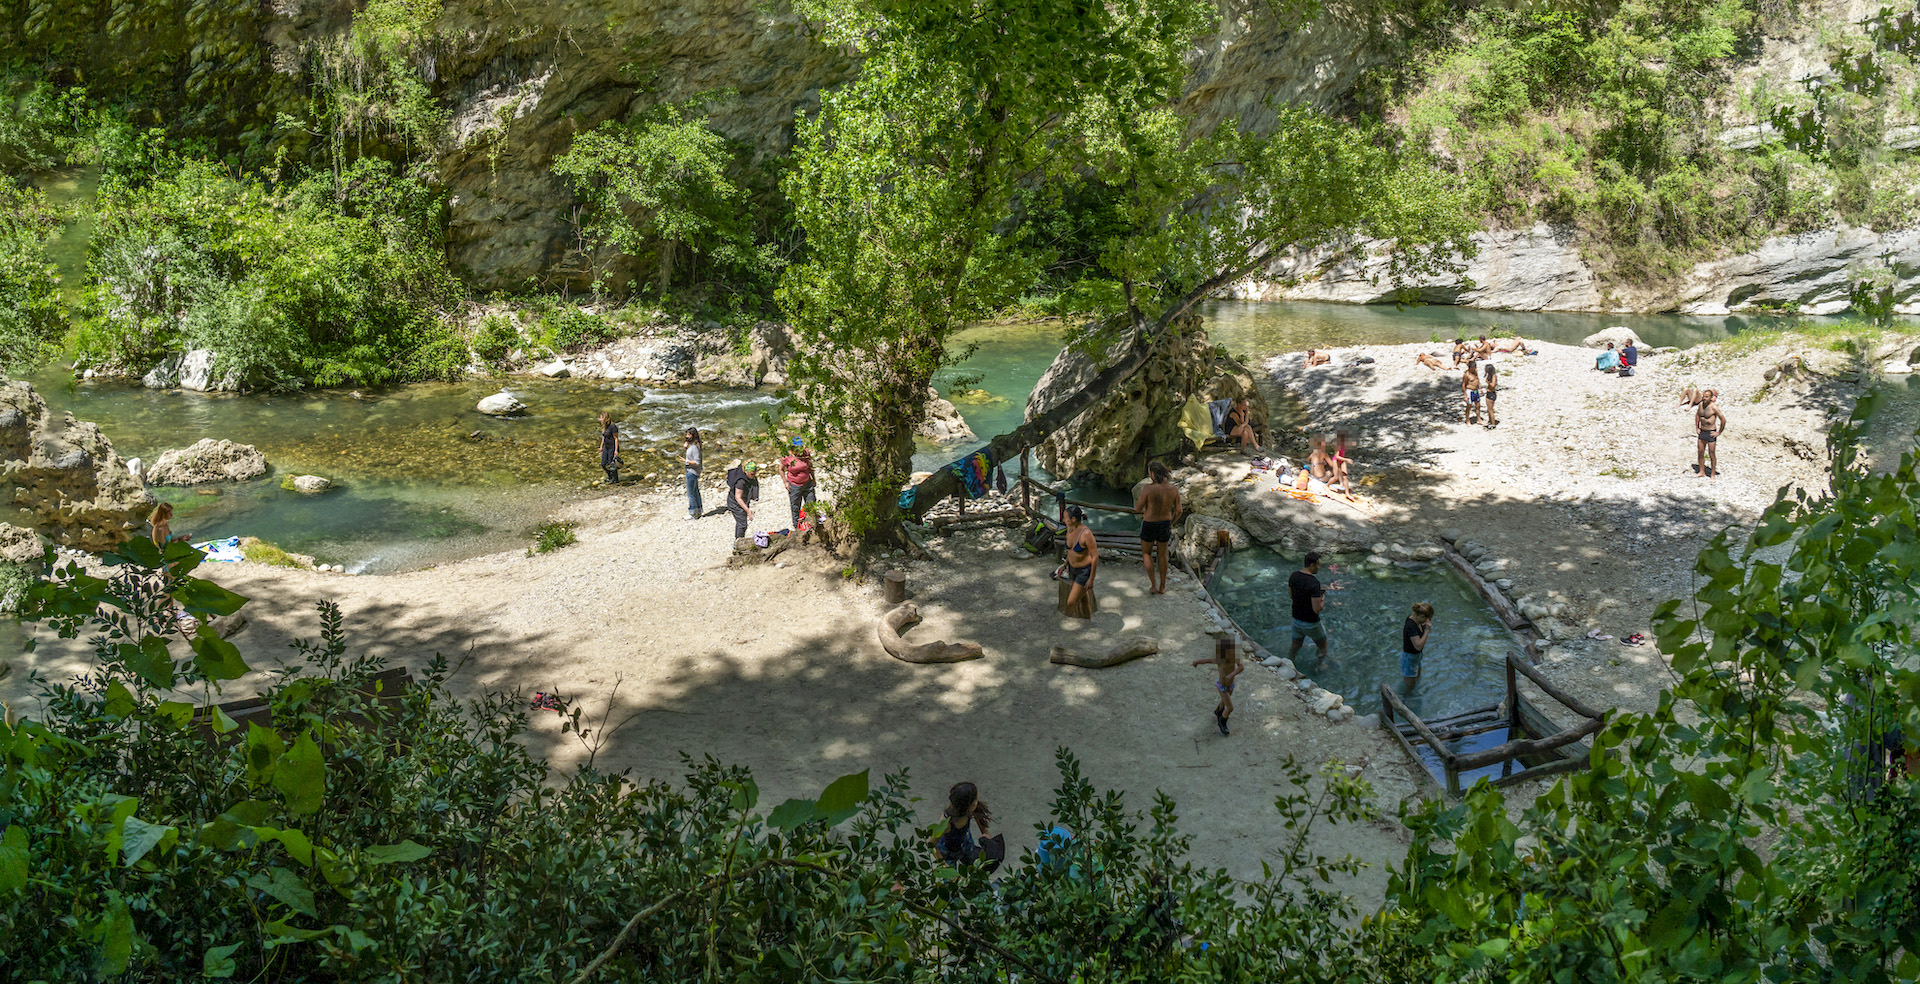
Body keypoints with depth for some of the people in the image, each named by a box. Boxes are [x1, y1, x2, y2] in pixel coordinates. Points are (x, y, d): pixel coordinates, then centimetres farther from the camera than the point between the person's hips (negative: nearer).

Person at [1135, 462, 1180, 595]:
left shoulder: (1148, 489, -23)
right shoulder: (1173, 490, -10)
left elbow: (1138, 508, -15)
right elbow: (1178, 510, -3)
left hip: (1149, 525, -3)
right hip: (1165, 524, 3)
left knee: (1146, 553, 19)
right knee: (1162, 554, 21)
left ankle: (1153, 584, 14)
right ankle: (1162, 586, 29)